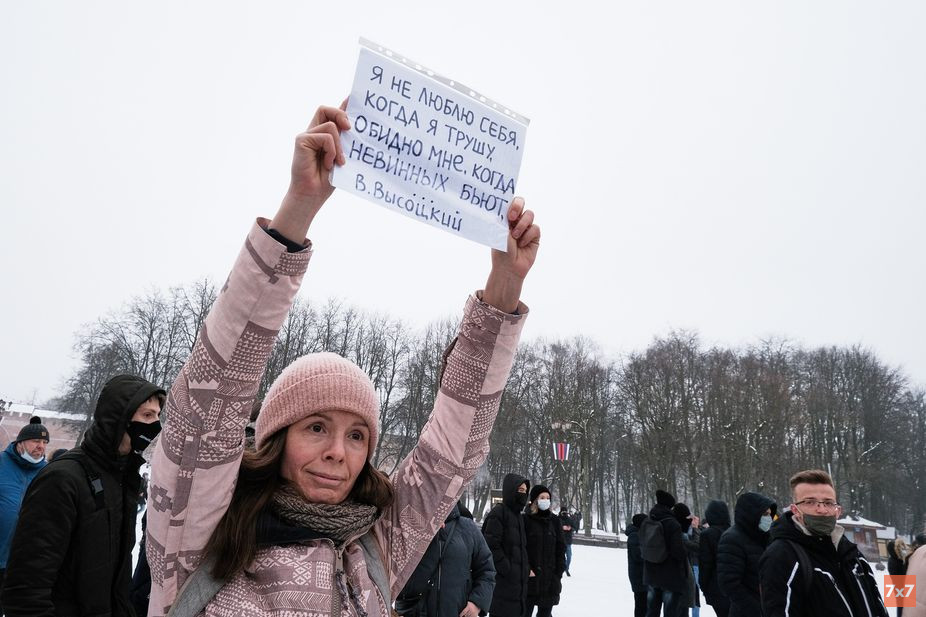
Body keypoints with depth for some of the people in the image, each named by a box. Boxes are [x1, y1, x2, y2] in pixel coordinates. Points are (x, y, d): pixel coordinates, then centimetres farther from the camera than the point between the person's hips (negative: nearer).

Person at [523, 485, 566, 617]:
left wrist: (559, 571, 1)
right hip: (530, 577, -4)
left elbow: (560, 547, 8)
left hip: (550, 579, 4)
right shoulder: (526, 519, -5)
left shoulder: (555, 521, 8)